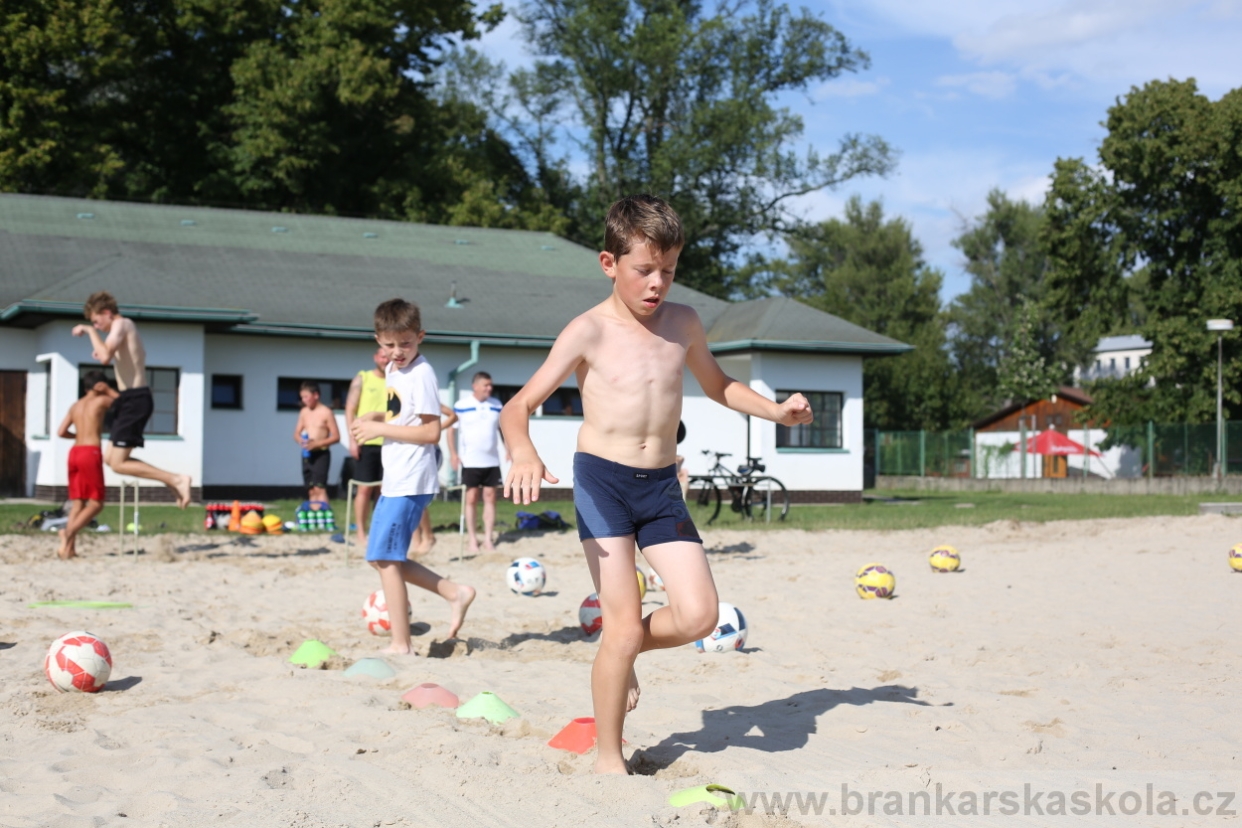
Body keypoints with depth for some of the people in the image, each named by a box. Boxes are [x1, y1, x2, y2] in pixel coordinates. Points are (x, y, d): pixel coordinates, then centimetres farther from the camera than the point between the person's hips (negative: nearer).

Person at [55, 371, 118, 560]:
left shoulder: (75, 406, 17)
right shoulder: (102, 400, 2)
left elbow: (62, 432, 14)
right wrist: (109, 391, 15)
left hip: (75, 452, 6)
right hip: (91, 452, -6)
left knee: (78, 502, 7)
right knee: (96, 503, -2)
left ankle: (70, 547, -3)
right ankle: (69, 532, -22)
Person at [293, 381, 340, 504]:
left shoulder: (326, 412, -9)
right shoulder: (303, 412, 9)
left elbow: (336, 437, -10)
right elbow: (296, 433, 13)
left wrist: (317, 443, -20)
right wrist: (300, 440, -11)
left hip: (321, 454, -6)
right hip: (307, 454, 6)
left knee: (319, 488, -15)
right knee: (311, 490, 8)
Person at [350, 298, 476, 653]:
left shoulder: (421, 374, -15)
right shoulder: (392, 370, 12)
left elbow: (431, 431, -20)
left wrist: (381, 429, -19)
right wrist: (375, 417, 8)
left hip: (410, 483, -10)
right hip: (394, 480, 10)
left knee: (385, 558, -7)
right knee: (384, 558, 14)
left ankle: (401, 644, 0)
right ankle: (455, 592, 18)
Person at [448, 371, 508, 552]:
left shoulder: (496, 405, 8)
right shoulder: (461, 406, -3)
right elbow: (451, 429, 1)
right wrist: (453, 453, -8)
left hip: (492, 461, 3)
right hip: (470, 462, -3)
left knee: (490, 497, 3)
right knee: (471, 498, 0)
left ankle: (488, 539, 9)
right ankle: (473, 539, 7)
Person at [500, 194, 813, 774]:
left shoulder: (682, 323, 7)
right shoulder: (590, 331, -6)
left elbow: (716, 385, 26)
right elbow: (518, 407, -8)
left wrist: (775, 411, 10)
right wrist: (524, 453, -30)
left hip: (662, 486, 5)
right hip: (602, 481, -4)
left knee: (698, 615, -8)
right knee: (623, 623, -8)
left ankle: (621, 654, 24)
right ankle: (609, 758, 10)